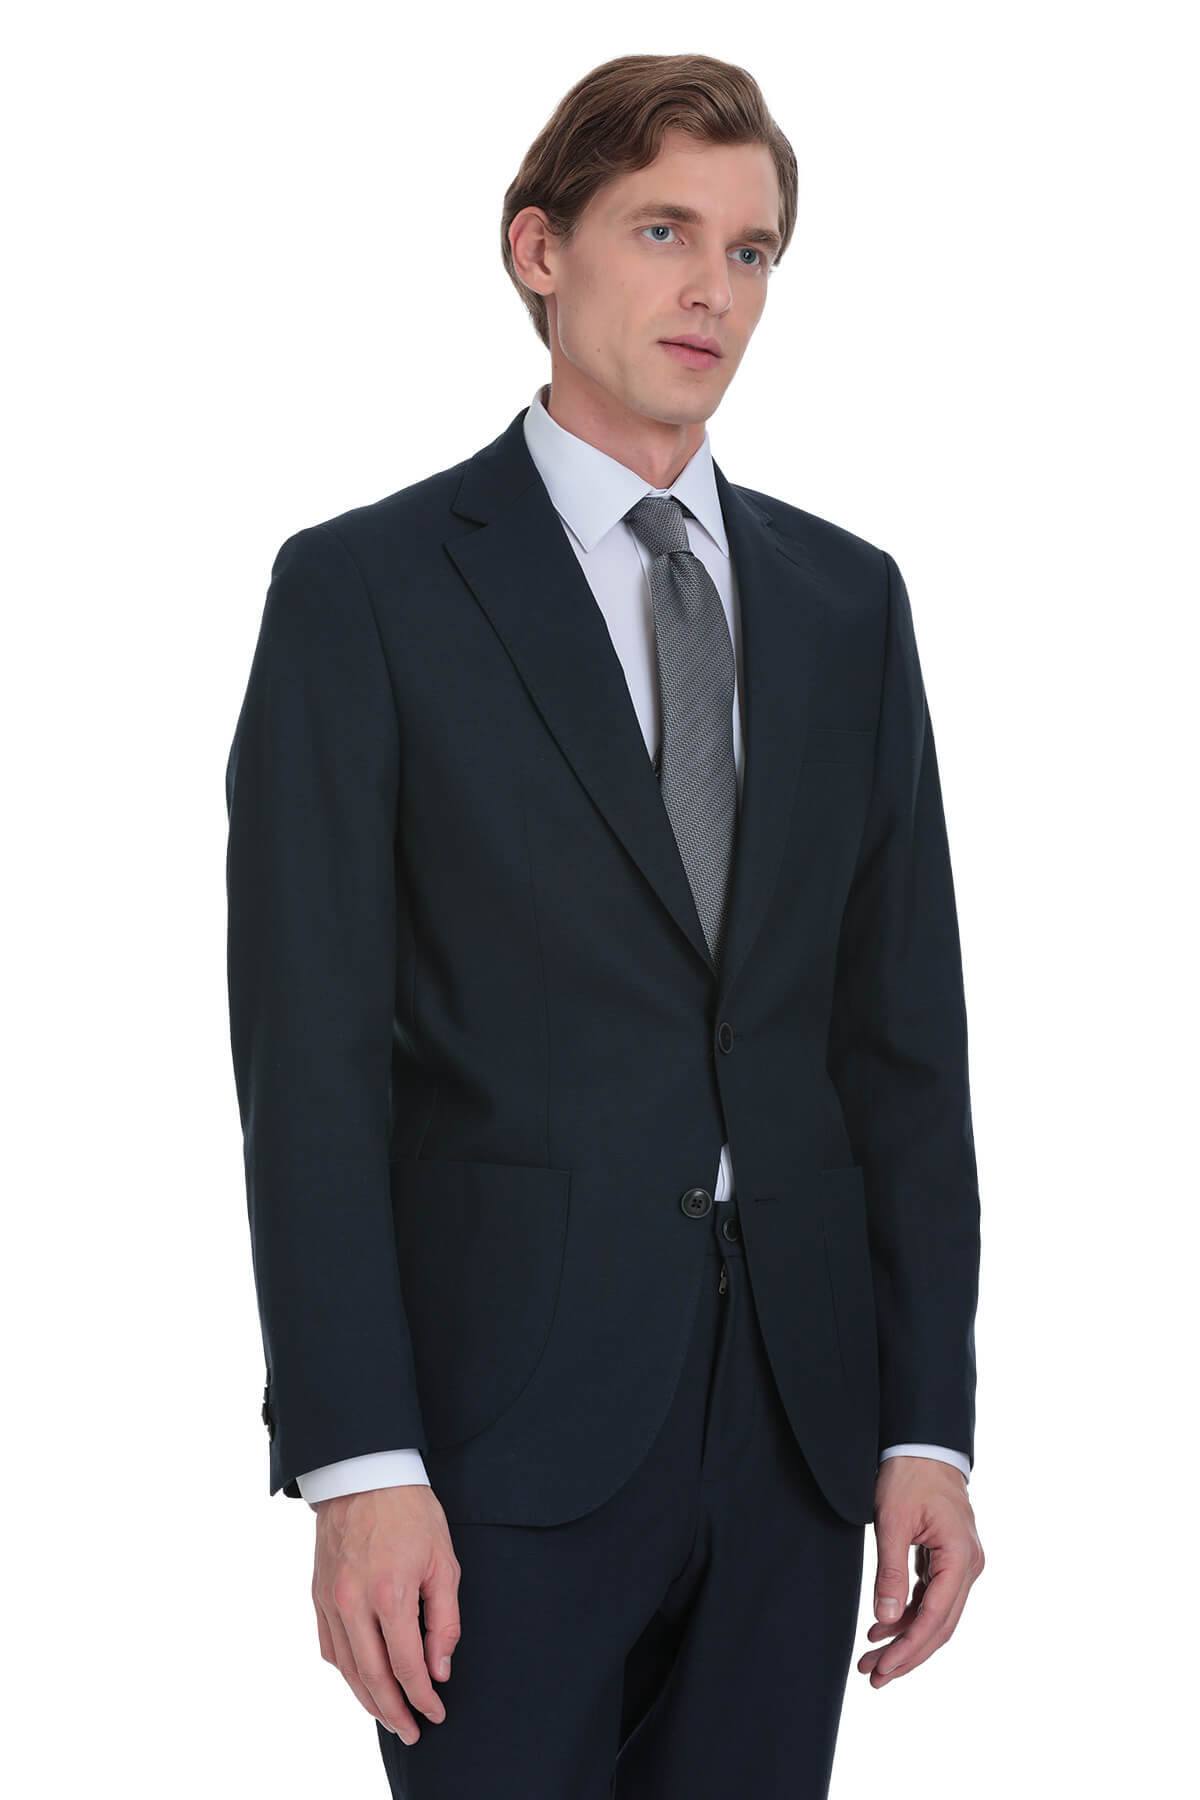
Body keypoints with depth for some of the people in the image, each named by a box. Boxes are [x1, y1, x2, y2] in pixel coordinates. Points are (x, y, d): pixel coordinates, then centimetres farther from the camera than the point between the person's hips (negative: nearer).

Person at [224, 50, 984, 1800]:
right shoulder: (363, 590, -1)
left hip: (794, 1430, 4)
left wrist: (928, 1423, 2)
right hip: (509, 1431, -4)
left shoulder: (847, 598, 12)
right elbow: (310, 1056, -7)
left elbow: (906, 1031, 9)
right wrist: (359, 1465, -14)